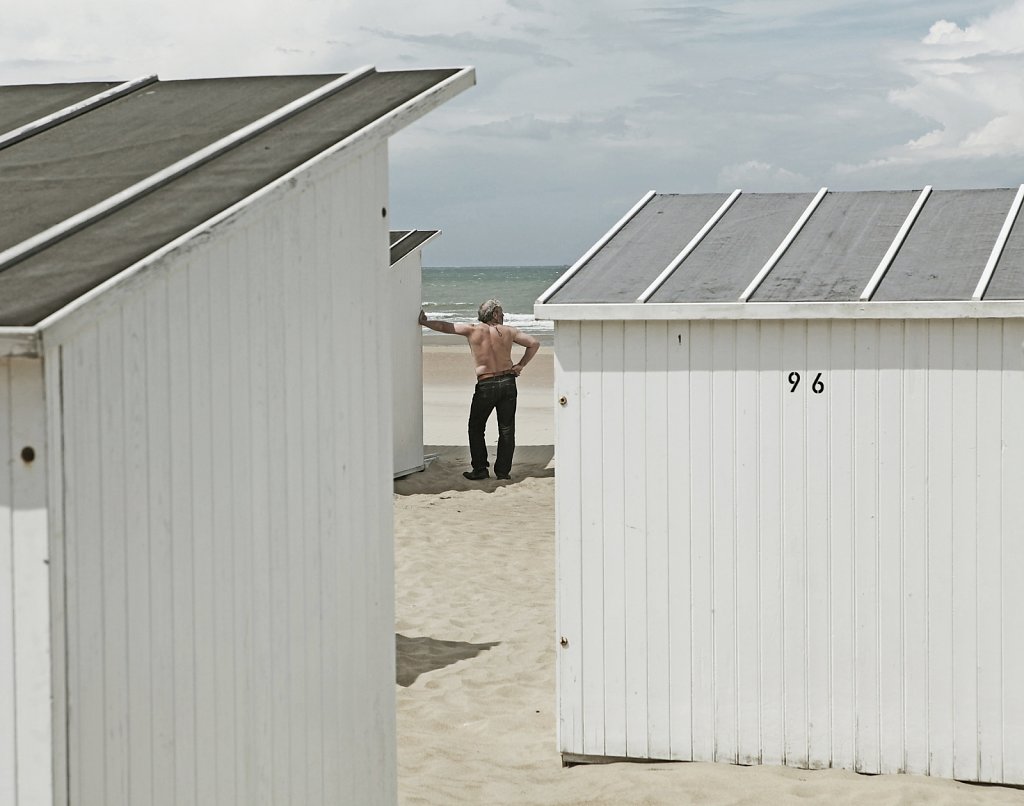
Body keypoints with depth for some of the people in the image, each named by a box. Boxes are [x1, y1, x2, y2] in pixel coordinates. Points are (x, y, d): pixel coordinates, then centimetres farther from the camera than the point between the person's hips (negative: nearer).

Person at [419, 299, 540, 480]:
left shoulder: (472, 330, 0)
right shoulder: (508, 331, 4)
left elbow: (444, 326, 6)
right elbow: (534, 343, 2)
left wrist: (423, 322, 19)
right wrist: (520, 365, 6)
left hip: (485, 385, -2)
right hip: (508, 382, 2)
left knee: (476, 428, 13)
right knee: (506, 429, 8)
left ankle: (480, 469, 10)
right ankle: (503, 470, 8)